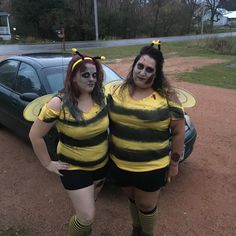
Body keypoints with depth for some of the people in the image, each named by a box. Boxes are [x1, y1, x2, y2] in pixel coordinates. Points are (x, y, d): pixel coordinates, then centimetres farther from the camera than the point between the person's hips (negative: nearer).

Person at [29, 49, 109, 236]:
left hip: (102, 164, 5)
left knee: (89, 206, 26)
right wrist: (48, 164, -11)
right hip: (74, 168, -5)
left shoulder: (100, 97, -9)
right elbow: (35, 136, -15)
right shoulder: (59, 104, -23)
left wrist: (107, 147, 6)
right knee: (87, 217, 0)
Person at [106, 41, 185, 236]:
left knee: (147, 206, 17)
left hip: (152, 168, -3)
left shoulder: (167, 98, -13)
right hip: (119, 164, 4)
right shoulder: (116, 92, -5)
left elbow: (179, 132, -5)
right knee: (133, 200, 27)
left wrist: (174, 162, -2)